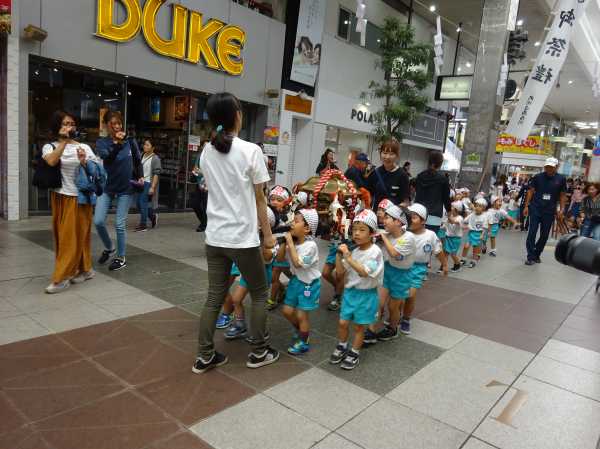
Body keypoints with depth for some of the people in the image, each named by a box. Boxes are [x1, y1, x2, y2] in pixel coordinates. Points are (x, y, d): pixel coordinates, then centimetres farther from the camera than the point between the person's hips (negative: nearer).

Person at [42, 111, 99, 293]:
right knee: (62, 235, 7)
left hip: (79, 197, -2)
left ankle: (62, 277, 4)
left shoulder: (84, 147, 4)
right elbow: (51, 162, -19)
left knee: (73, 236, -2)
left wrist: (84, 163, -17)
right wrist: (63, 141, -15)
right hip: (59, 197, 2)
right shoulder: (50, 146, 4)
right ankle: (84, 269, 21)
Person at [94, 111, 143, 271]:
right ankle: (109, 248, 25)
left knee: (120, 224, 1)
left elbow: (138, 161, 13)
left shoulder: (130, 141, -1)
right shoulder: (101, 142, -3)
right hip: (106, 187, 1)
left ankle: (121, 258, 16)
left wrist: (140, 176, 0)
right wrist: (116, 143, -35)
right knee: (98, 221, -4)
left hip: (125, 188, -1)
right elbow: (107, 158, -23)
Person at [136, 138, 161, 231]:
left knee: (143, 203, -7)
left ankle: (143, 224, 3)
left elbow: (156, 174, -14)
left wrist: (153, 187, -18)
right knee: (139, 203, 10)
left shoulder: (155, 158, -10)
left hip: (148, 183, -8)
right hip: (141, 182, 8)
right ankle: (153, 216, 31)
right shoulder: (142, 156, 11)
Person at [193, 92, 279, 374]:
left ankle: (204, 356, 20)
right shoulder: (250, 151, -12)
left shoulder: (206, 152, 4)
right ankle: (259, 352, 24)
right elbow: (259, 199, -8)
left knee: (214, 296, 14)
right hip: (243, 238, -5)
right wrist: (267, 234, 0)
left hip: (215, 237, 5)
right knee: (259, 293, 14)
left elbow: (212, 189, 12)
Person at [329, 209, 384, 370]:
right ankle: (342, 347, 33)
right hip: (350, 292, 5)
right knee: (342, 322, 11)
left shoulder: (375, 251, -17)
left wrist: (348, 257, -31)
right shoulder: (353, 251, 0)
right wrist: (339, 255, -11)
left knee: (359, 326, 8)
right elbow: (340, 272, 2)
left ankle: (354, 353, 26)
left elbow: (364, 272, -28)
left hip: (366, 294, -5)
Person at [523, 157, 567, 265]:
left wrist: (561, 209, -1)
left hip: (549, 211, 2)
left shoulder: (561, 179, 2)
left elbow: (563, 195, 7)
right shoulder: (538, 177, -2)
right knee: (532, 233, -6)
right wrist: (526, 206, -2)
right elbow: (531, 191, 3)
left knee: (544, 235, 8)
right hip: (535, 209, -2)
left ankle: (536, 255, 22)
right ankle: (530, 257, -2)